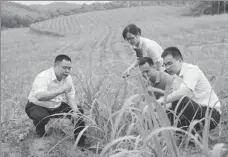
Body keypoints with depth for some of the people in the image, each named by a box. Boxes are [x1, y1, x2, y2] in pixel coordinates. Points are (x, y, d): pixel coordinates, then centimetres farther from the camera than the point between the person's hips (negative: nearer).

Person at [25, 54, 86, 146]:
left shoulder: (67, 78, -4)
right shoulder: (43, 77, -28)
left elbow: (71, 97, -3)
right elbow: (40, 96, -45)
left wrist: (75, 110, -22)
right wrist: (61, 90, -49)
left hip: (57, 106, 6)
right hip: (37, 106, -6)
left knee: (79, 111, -8)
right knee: (42, 117, -38)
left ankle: (81, 142, 9)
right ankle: (40, 133, 1)